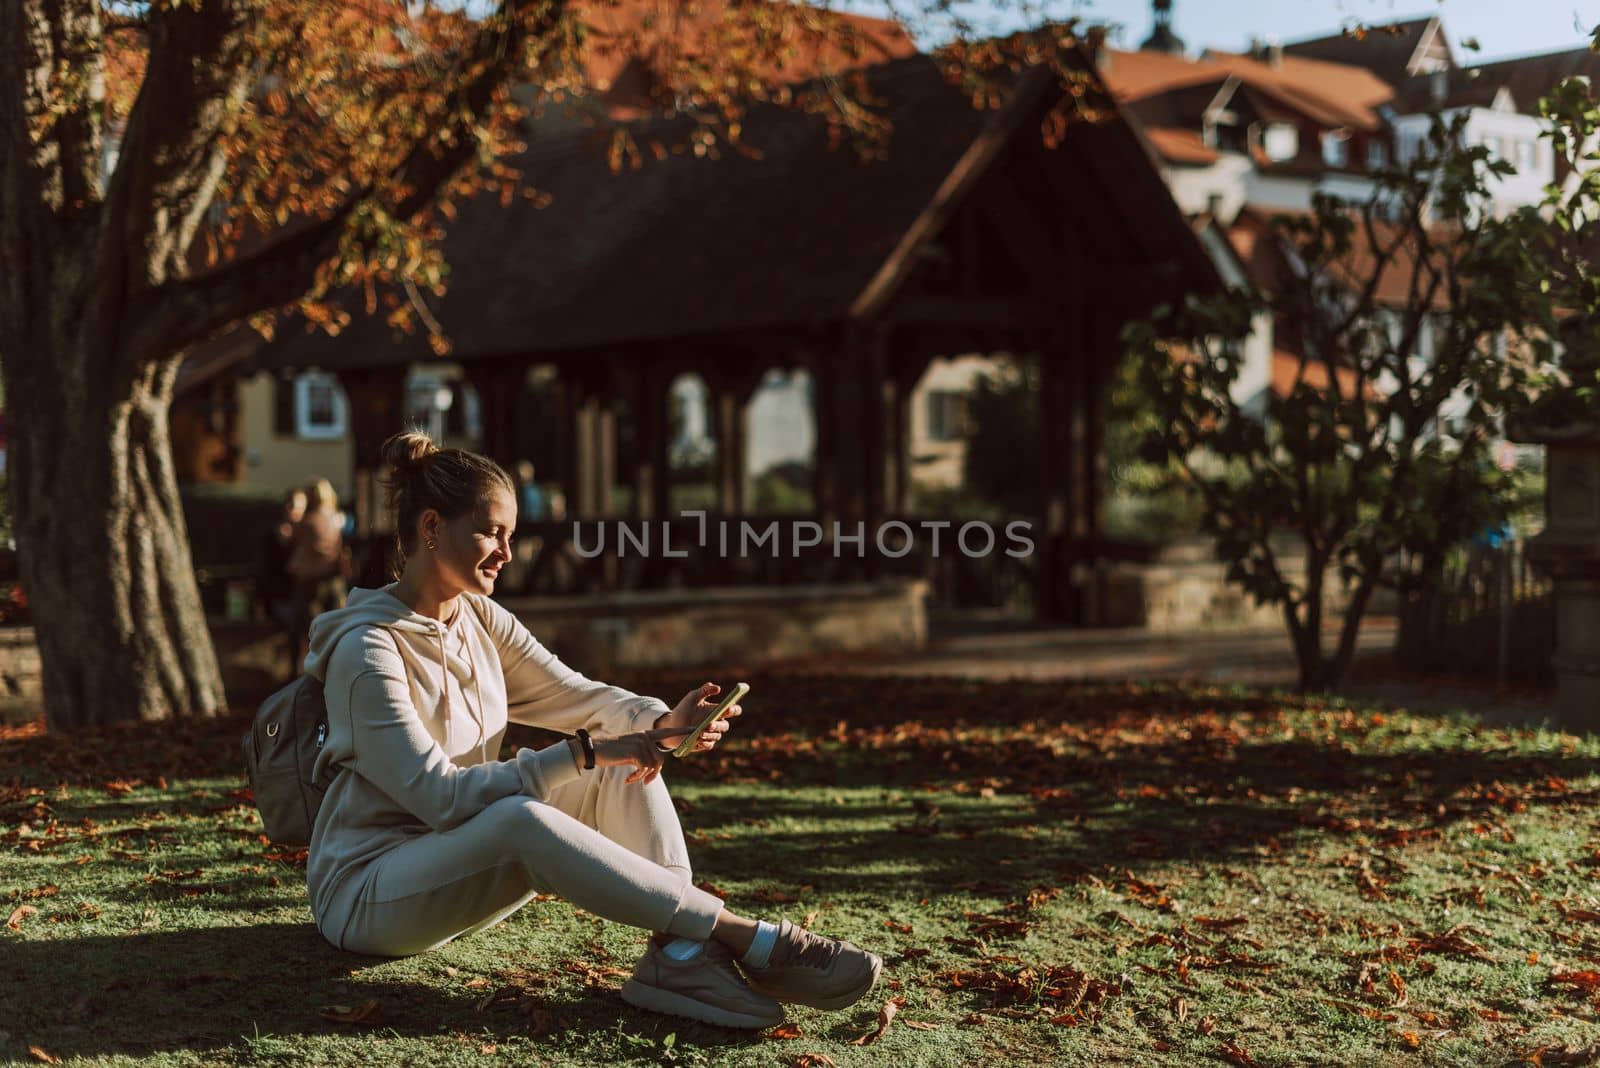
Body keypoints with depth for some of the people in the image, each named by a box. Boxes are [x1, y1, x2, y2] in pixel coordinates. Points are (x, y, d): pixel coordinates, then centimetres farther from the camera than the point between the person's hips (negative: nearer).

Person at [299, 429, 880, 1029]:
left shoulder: (479, 618, 5)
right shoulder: (368, 650, -20)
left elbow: (576, 697, 2)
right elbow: (439, 796, -25)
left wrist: (662, 722, -19)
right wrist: (582, 755, -29)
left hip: (463, 861, 8)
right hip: (367, 891, -8)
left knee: (627, 762, -8)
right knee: (522, 818, -37)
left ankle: (680, 955, -28)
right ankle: (750, 941, -35)